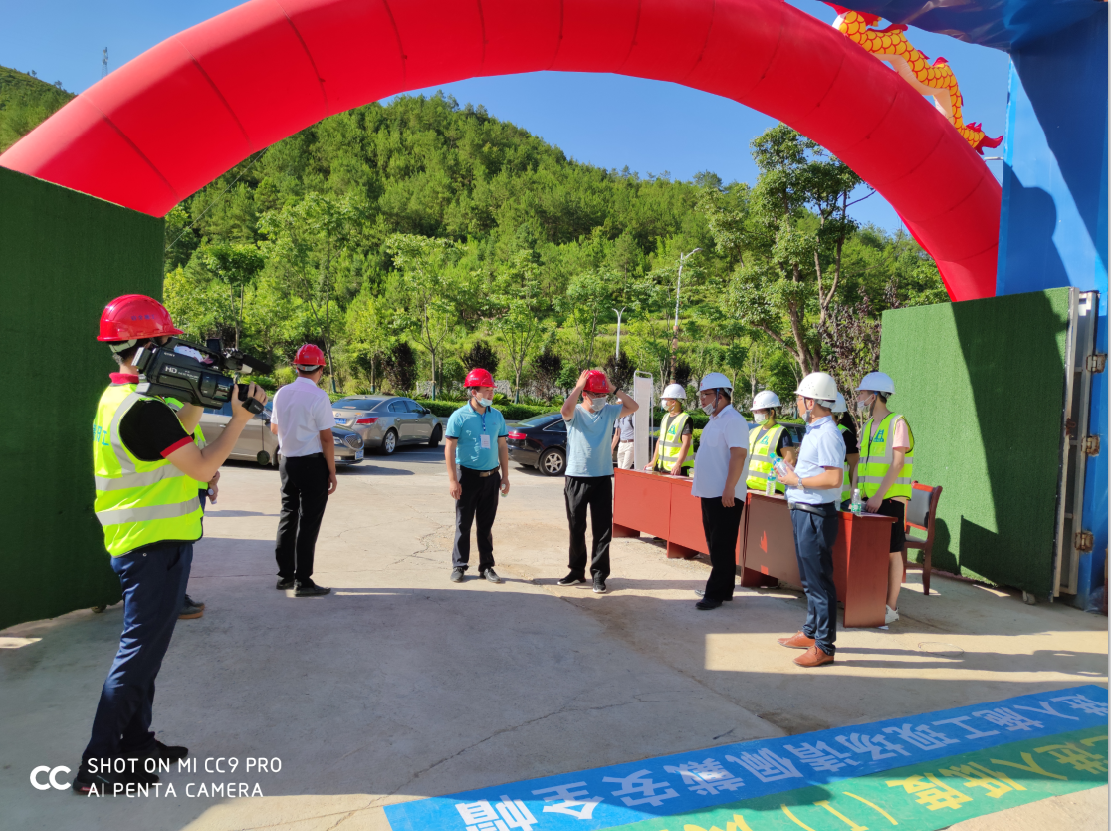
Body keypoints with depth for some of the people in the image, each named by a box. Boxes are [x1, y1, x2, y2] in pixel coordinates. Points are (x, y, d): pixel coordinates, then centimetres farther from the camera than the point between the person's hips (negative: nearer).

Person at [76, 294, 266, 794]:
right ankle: (98, 767, 9)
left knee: (145, 648, 19)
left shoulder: (117, 397, 10)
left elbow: (174, 438, 18)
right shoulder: (142, 409, -23)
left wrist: (199, 396, 11)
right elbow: (203, 466, -19)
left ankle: (134, 743, 32)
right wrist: (239, 418, -14)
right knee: (138, 654, -1)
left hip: (144, 543, 11)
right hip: (155, 546, -11)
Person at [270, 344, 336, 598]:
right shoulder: (318, 396, -14)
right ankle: (303, 582, 3)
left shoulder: (281, 394, 5)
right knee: (308, 523, -1)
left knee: (288, 517, 16)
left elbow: (274, 428, 19)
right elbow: (326, 438, -14)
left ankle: (285, 576, 24)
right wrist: (332, 473, -9)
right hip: (312, 464, -6)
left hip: (287, 462, 7)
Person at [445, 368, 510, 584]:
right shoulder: (460, 416, -9)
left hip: (491, 477, 4)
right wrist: (453, 480, -13)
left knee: (486, 525, 11)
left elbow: (502, 446, 11)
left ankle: (486, 566, 20)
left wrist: (505, 476, 8)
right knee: (463, 524, 5)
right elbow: (449, 449, -9)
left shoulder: (496, 416, 5)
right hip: (468, 475, -4)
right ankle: (459, 566, 16)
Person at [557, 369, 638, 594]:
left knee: (603, 529, 2)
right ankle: (577, 571, 24)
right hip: (576, 478, -2)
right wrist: (578, 386, -18)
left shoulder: (609, 412, 5)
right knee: (576, 528, 10)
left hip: (603, 478, 2)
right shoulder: (576, 413, -5)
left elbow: (633, 407, -2)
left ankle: (599, 574, 10)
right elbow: (565, 410, -28)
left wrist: (614, 389, -6)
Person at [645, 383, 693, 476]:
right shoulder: (665, 418, 14)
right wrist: (653, 461, 16)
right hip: (662, 467, 8)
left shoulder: (685, 419, -11)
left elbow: (686, 444, -19)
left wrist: (678, 464, -28)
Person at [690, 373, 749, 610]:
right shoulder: (714, 421, 16)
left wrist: (729, 489, -26)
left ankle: (717, 593, 4)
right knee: (715, 544, 16)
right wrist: (701, 486, 19)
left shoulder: (732, 421, -14)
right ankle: (719, 588, 26)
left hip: (725, 496, -10)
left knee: (722, 546, -2)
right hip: (710, 493, 10)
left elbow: (739, 455, -22)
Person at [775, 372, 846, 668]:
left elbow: (834, 478, -26)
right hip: (802, 512, 11)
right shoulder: (814, 431, 14)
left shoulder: (827, 434, -19)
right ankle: (810, 632, 33)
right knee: (809, 578, 20)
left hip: (815, 515, -11)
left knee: (819, 580, -2)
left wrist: (797, 481, -18)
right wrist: (791, 471, 10)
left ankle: (824, 646, 7)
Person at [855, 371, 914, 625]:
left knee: (892, 552, -1)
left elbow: (897, 464, -15)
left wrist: (879, 496, -20)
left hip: (890, 499, -7)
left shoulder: (897, 423, -8)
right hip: (869, 499, 7)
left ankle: (891, 607, 6)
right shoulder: (867, 426, 15)